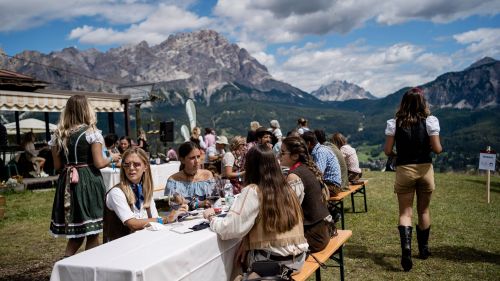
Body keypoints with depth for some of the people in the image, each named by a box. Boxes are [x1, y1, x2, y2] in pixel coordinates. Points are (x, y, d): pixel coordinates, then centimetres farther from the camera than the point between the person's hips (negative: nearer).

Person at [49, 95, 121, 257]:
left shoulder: (57, 135, 5)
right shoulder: (92, 132, -8)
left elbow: (57, 166, 8)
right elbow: (99, 164, -11)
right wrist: (112, 158, 8)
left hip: (67, 184, 5)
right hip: (89, 183, -5)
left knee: (75, 231, 15)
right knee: (92, 233, 5)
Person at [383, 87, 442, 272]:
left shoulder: (394, 123, -6)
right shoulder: (429, 121, -7)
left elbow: (387, 151, -6)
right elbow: (437, 149, -9)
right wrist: (428, 147, 13)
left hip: (404, 170, -1)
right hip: (425, 169, 1)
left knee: (405, 212, 5)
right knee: (423, 210, 18)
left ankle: (406, 246, -19)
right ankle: (423, 249, 32)